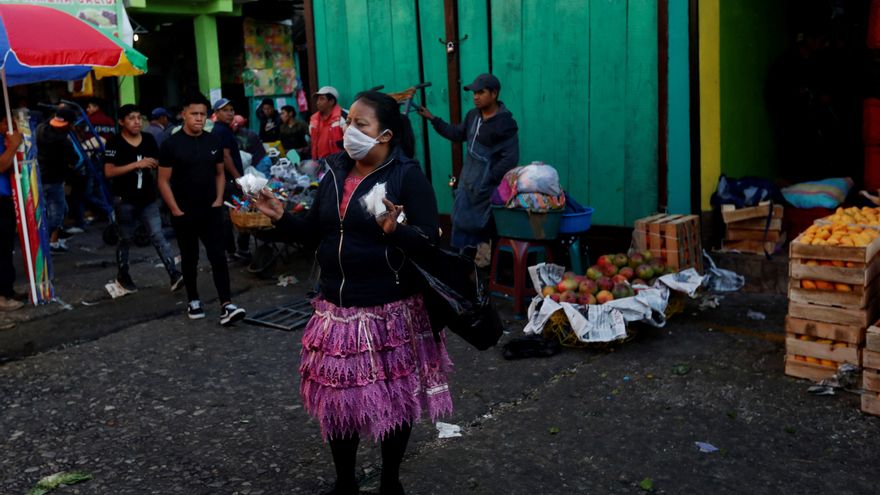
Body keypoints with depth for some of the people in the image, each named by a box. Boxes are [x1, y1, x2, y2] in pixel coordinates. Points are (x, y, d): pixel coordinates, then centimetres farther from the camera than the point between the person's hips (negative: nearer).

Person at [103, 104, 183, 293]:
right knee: (126, 239, 11)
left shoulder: (149, 139, 5)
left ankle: (174, 274, -11)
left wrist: (155, 165, -6)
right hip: (126, 200, -3)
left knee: (158, 236, -4)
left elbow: (157, 163, 18)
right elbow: (108, 172, -17)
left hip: (148, 198, 3)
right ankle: (122, 275, 30)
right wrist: (136, 164, -22)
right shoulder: (114, 143, -9)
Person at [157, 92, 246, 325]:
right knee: (189, 258, 10)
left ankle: (226, 305, -10)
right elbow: (163, 181, -6)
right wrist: (176, 210, -11)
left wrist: (219, 200, 1)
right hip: (183, 213, -2)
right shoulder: (171, 144, -7)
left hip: (211, 210, 2)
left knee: (218, 256, -6)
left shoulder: (213, 142, 4)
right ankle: (193, 301, 25)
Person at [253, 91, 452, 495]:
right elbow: (315, 230, 11)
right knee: (337, 397, 13)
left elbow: (430, 239, -17)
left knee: (394, 400, 10)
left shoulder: (408, 175, -10)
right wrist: (282, 218, -5)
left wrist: (396, 231, -35)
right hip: (337, 308, 5)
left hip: (390, 310, -5)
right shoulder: (335, 172, 7)